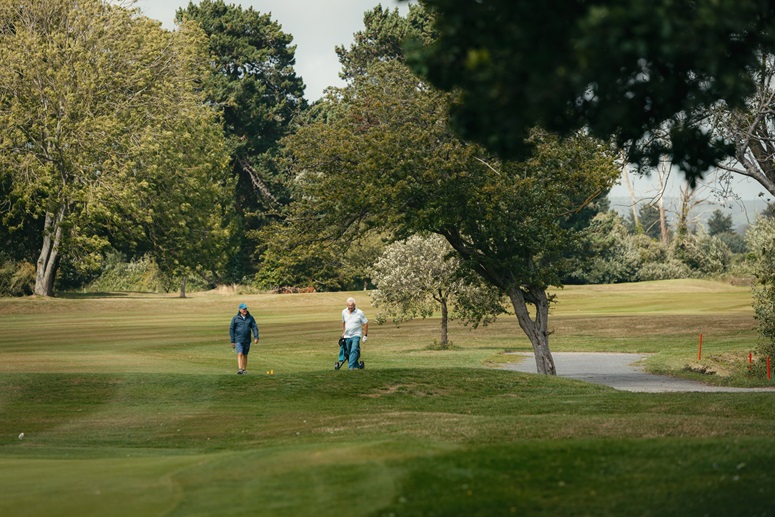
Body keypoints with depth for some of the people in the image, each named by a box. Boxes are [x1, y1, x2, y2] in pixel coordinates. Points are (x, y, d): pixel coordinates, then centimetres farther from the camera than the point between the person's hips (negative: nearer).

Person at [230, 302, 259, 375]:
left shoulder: (250, 318, 3)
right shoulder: (235, 318, -3)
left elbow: (255, 327, 0)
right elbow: (231, 329, 0)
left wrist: (256, 337, -14)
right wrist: (232, 341, -4)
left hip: (247, 340, 3)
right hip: (238, 340, -3)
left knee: (245, 355, 11)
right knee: (240, 354, -16)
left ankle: (244, 370, 21)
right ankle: (240, 369, -25)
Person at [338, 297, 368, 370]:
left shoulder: (359, 313, -10)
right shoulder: (344, 312, 3)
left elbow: (366, 323, -3)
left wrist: (365, 335, -4)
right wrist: (343, 332, 24)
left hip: (356, 335, -5)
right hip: (347, 336, 5)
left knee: (354, 351, -21)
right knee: (348, 352, 6)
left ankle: (351, 367, -26)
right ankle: (357, 365, 22)